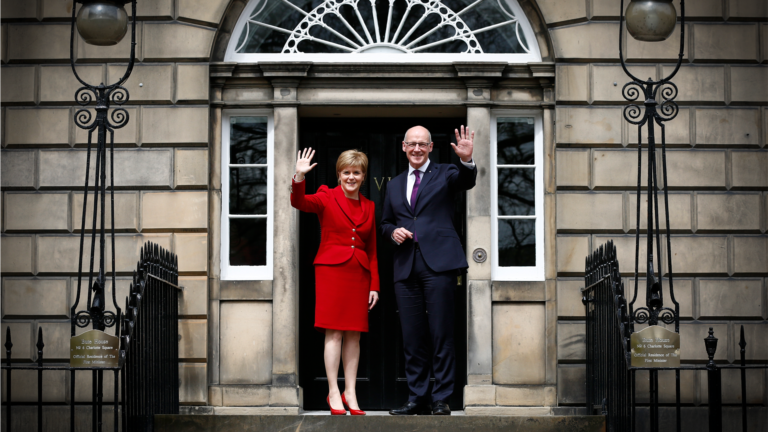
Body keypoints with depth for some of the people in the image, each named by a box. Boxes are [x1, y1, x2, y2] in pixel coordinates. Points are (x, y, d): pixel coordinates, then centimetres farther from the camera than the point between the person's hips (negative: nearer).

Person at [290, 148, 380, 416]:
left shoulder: (369, 207, 14)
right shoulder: (326, 198, 2)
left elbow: (372, 250, 14)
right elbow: (298, 202, -17)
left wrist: (374, 285, 9)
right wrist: (299, 177, -34)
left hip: (359, 273, 4)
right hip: (331, 270, -4)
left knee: (354, 334, 5)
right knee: (334, 332, -5)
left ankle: (350, 393, 11)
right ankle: (333, 393, -1)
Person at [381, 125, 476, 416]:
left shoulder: (445, 174, 7)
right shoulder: (395, 185, 20)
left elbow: (467, 182, -15)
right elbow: (385, 223, 26)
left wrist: (467, 160, -36)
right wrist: (393, 231, 3)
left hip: (438, 263, -4)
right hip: (406, 269, 5)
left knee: (441, 335, -5)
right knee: (412, 338, 6)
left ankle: (441, 400, -2)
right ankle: (418, 398, 12)